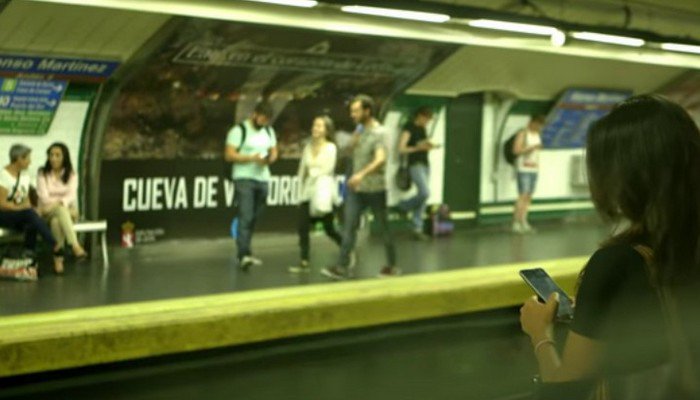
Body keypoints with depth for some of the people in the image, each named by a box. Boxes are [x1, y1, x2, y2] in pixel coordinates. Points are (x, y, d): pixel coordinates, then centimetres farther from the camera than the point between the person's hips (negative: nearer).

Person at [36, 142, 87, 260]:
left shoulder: (71, 174, 4)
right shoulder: (42, 173, 1)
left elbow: (72, 195, -12)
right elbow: (44, 197, -9)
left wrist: (58, 203, -32)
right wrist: (59, 204, -23)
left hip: (67, 210, 2)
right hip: (48, 212, -2)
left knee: (56, 220, -37)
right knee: (61, 210, -38)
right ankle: (75, 246, -55)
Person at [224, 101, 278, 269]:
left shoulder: (269, 131, 14)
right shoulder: (239, 130, -6)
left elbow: (274, 152, 19)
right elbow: (229, 155, -11)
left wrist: (270, 158, -5)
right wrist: (251, 158, -21)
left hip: (263, 179, 6)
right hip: (244, 179, -6)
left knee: (254, 219, 7)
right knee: (245, 217, -15)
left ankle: (244, 253, 15)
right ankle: (244, 255, -22)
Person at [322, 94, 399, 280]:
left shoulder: (379, 133, -14)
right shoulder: (360, 131, 10)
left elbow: (380, 159, -28)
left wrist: (362, 174, -44)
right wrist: (354, 142, 0)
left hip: (375, 188, -6)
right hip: (356, 189, 6)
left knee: (383, 227, 7)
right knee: (349, 226, -4)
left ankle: (392, 265, 20)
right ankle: (342, 267, -7)